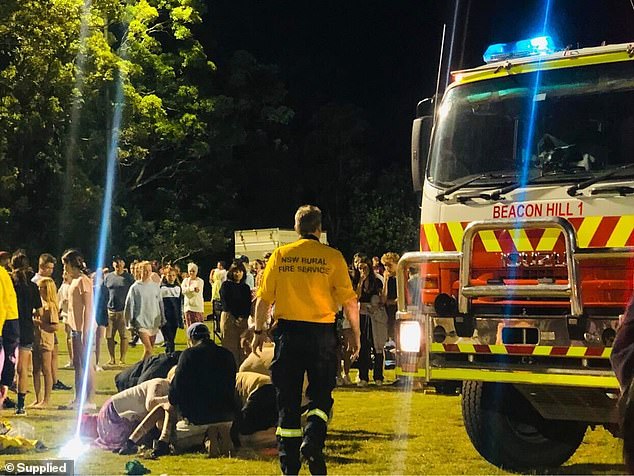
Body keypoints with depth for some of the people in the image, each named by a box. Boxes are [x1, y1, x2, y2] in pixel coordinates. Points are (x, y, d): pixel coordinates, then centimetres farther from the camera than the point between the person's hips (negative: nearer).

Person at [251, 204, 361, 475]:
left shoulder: (280, 255, 3)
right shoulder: (332, 257, -2)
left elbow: (264, 299, 4)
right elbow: (349, 301, -3)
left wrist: (258, 332, 14)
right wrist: (356, 335, 7)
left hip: (288, 331, 2)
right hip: (322, 332, -1)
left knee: (288, 398, 8)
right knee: (321, 394, 11)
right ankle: (312, 440, -16)